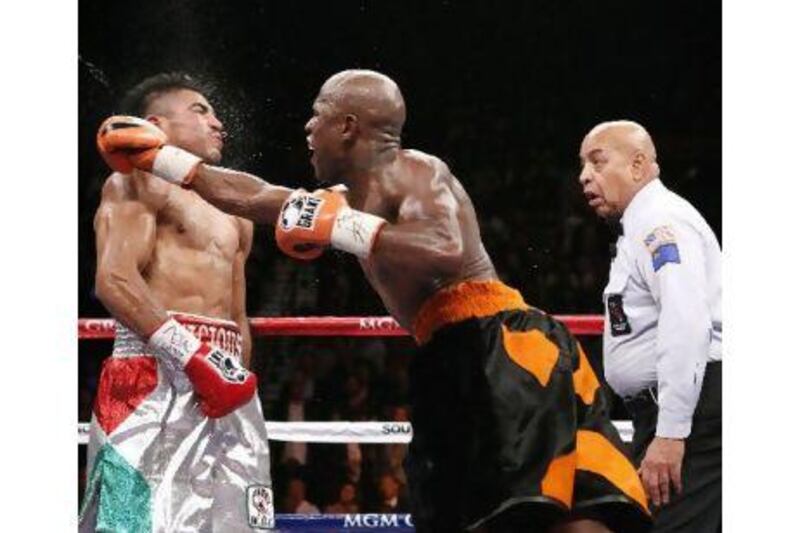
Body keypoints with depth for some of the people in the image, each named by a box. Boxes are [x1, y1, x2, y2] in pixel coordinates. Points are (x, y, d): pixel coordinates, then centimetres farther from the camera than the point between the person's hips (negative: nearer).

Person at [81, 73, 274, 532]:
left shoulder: (234, 214, 28)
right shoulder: (141, 180, 3)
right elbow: (115, 280, -12)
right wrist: (193, 356, -18)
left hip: (225, 382, 8)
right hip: (156, 376, -8)